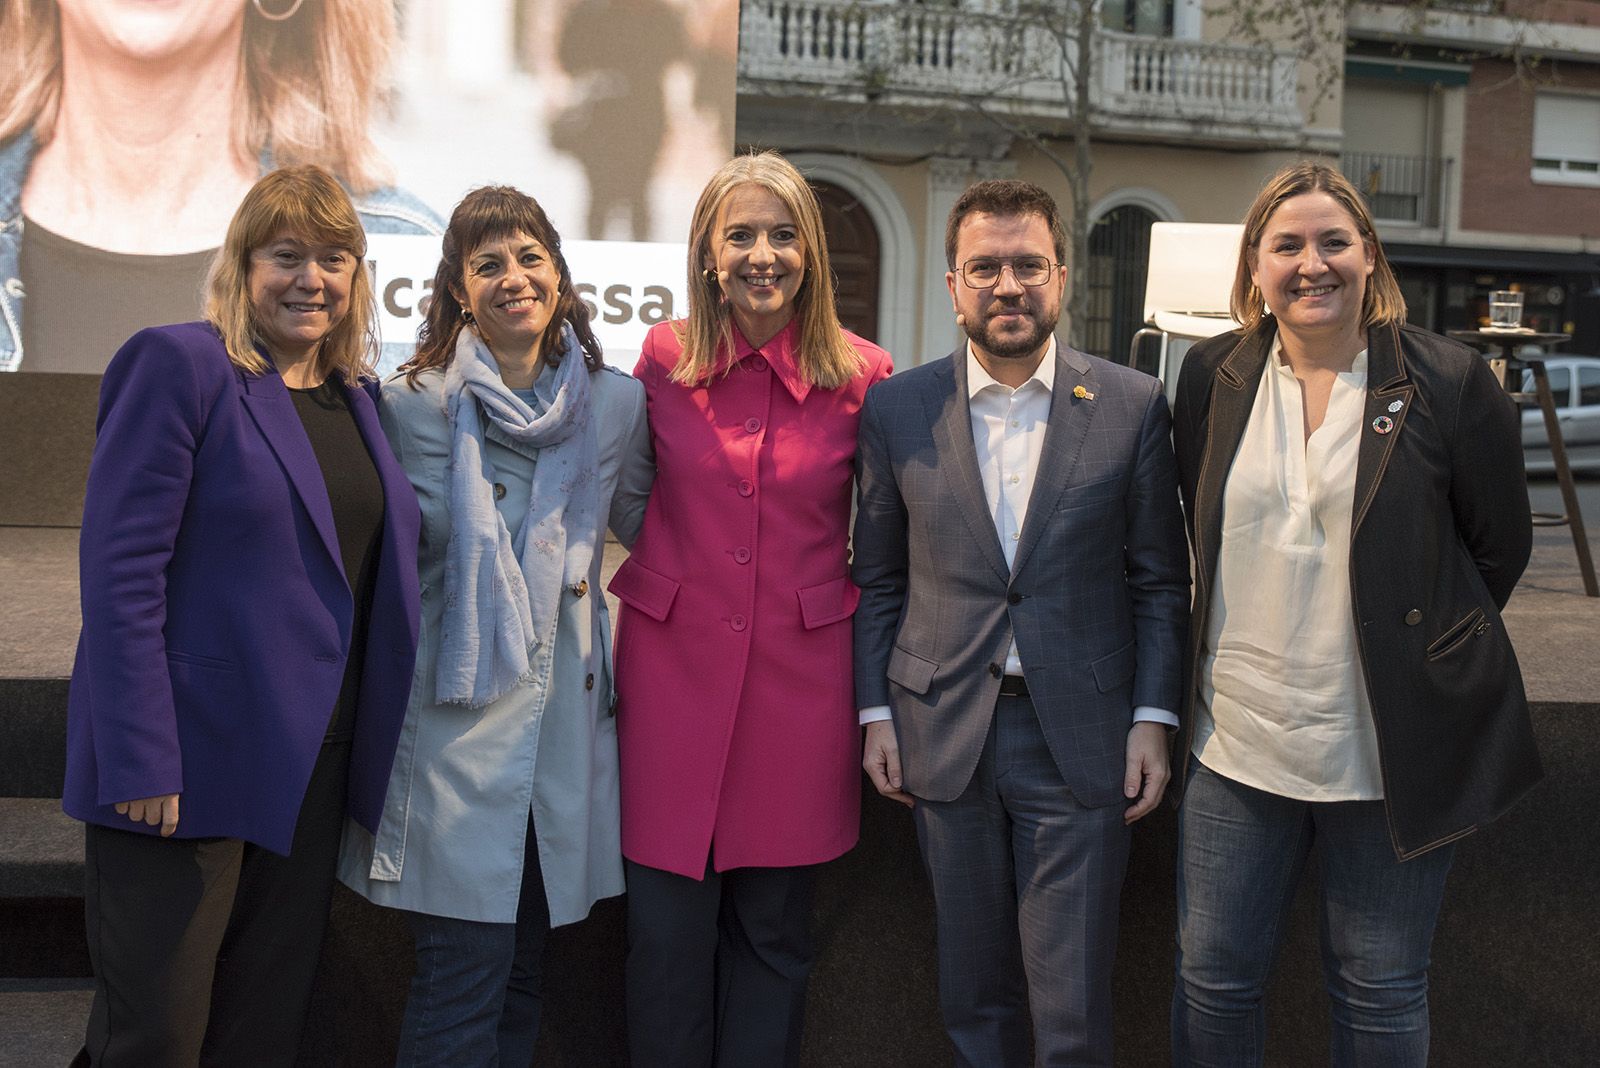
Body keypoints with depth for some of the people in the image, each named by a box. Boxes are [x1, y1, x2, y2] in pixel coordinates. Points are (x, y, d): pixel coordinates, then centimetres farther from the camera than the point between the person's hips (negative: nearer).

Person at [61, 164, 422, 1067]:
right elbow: (120, 569, -14)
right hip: (193, 757, -6)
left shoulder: (355, 394, 12)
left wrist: (372, 745, 8)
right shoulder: (179, 364, -8)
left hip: (316, 765, 6)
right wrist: (142, 759, -20)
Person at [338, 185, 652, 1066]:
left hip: (566, 714, 3)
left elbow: (644, 524, 22)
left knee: (524, 968, 12)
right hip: (455, 718, -3)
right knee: (464, 975, -3)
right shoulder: (416, 406, -3)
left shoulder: (614, 403, 6)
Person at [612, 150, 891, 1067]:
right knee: (667, 929, 7)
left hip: (801, 673, 0)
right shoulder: (664, 358, 1)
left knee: (773, 929, 11)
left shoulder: (862, 375, -2)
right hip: (674, 662, 1)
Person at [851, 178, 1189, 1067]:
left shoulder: (1132, 405, -1)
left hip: (1082, 737, -1)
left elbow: (1160, 578, 3)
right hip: (945, 734, 2)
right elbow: (878, 576, 8)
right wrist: (877, 712, 4)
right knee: (974, 993, 14)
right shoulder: (898, 409, 2)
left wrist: (1153, 718, -3)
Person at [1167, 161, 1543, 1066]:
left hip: (1390, 750, -2)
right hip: (1238, 742, 3)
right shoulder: (1214, 378, 3)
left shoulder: (1450, 381, -6)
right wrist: (1257, 640, 9)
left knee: (1382, 995, 13)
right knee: (1214, 977, 13)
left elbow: (1500, 546, 2)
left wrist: (1422, 645, 5)